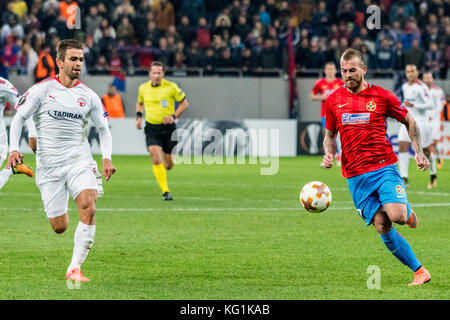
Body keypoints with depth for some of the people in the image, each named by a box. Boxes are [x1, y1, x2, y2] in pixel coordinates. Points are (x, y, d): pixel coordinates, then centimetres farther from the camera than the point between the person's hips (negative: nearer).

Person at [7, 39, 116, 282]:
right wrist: (14, 149, -14)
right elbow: (19, 118, 1)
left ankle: (75, 269, -18)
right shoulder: (42, 89, -1)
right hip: (48, 166, -1)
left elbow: (103, 128, 18)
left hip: (79, 161, 1)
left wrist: (107, 158, 4)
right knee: (59, 227, 0)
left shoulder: (87, 96, 7)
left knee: (88, 209, -24)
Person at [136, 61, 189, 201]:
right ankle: (166, 191, -11)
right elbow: (140, 103, 23)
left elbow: (184, 103, 2)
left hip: (168, 127, -1)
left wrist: (173, 116, -11)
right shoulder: (143, 88, 2)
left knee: (168, 165, 5)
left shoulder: (171, 87, -7)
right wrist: (139, 116, 6)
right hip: (151, 128, 1)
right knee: (156, 160, -17)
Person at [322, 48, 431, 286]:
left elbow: (409, 121, 12)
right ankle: (419, 271, 5)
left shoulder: (382, 96, 0)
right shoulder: (333, 100, 7)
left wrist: (419, 152, 0)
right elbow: (330, 135, 19)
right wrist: (329, 154, -3)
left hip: (384, 167, -2)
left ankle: (408, 212, 14)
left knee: (396, 215, -24)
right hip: (356, 176, 2)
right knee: (383, 229, -7)